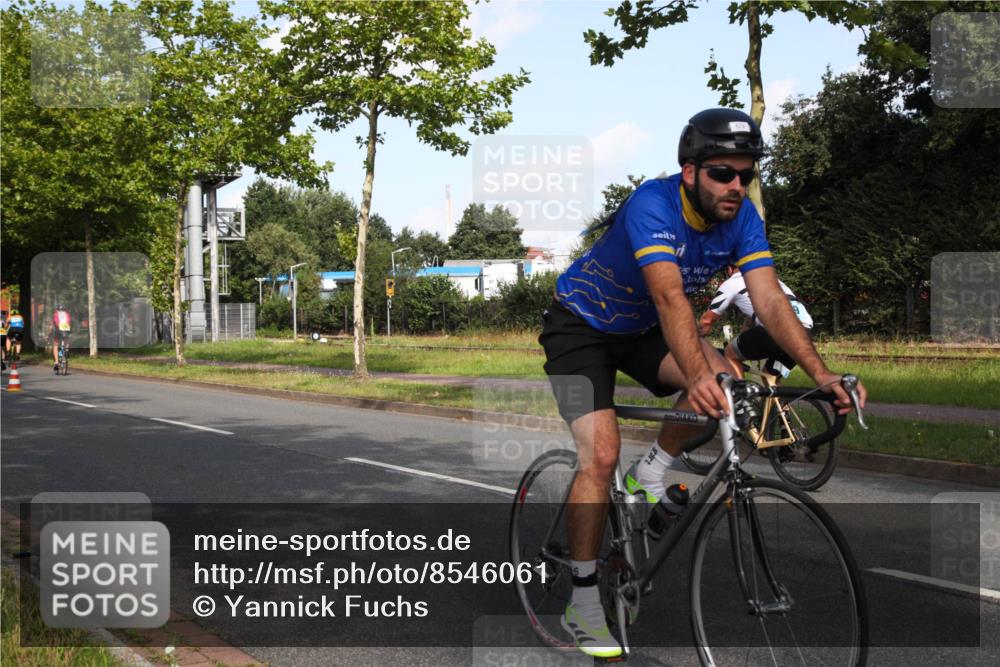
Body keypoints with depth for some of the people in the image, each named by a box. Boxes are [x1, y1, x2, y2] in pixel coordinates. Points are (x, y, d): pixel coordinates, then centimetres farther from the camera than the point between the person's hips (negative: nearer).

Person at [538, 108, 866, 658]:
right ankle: (582, 605, -8)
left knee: (724, 378, -21)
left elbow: (770, 300, -22)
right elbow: (670, 296, -46)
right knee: (602, 455, -20)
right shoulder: (652, 205, -32)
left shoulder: (741, 217, -14)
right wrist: (696, 376, -60)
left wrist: (821, 373, -35)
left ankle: (649, 478, 2)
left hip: (639, 330, 6)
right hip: (580, 327, -6)